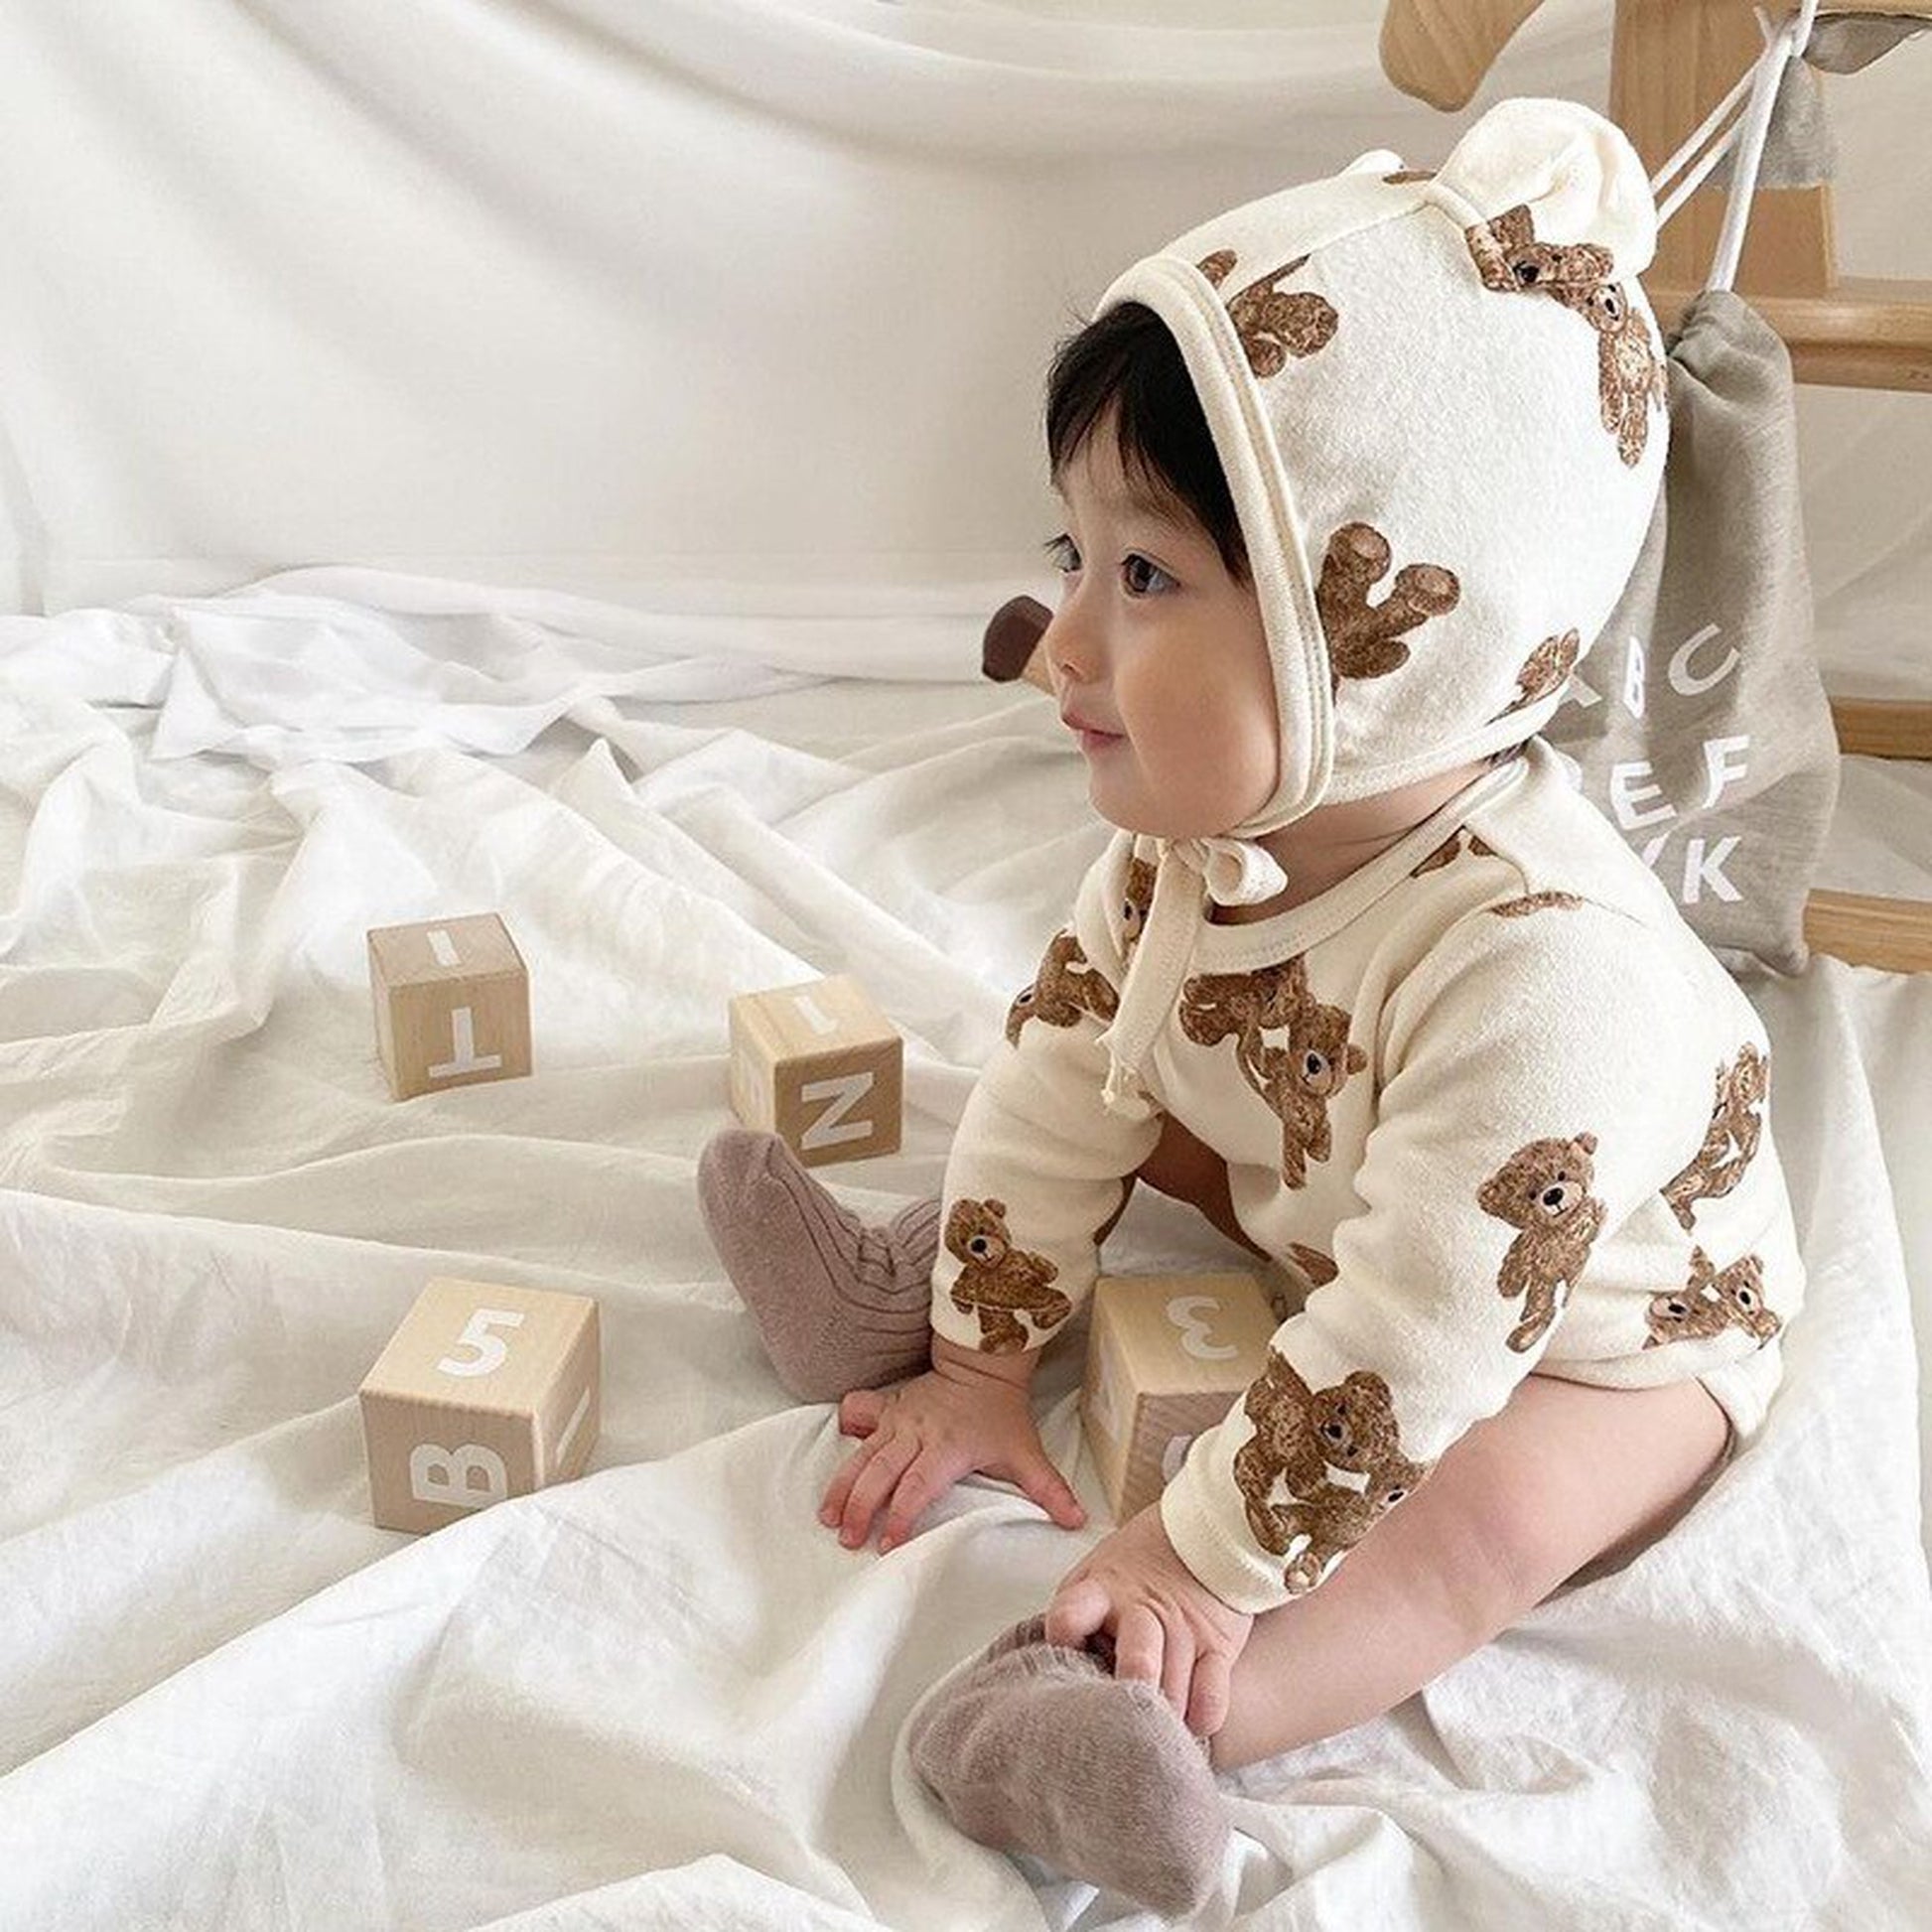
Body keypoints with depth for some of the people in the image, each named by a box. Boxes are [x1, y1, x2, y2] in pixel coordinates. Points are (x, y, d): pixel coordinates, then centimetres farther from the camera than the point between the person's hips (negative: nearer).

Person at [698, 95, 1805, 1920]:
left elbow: (1415, 1344, -38)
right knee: (1143, 1083, 0)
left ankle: (1092, 1704, -40)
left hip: (1610, 1316, -7)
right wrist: (984, 1358, -5)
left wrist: (1202, 1555, -29)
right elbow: (1062, 1066, -9)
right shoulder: (1194, 829, -20)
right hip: (1329, 1208, 7)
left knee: (1485, 1518, -31)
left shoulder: (1535, 966, -44)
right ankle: (924, 1291, 8)